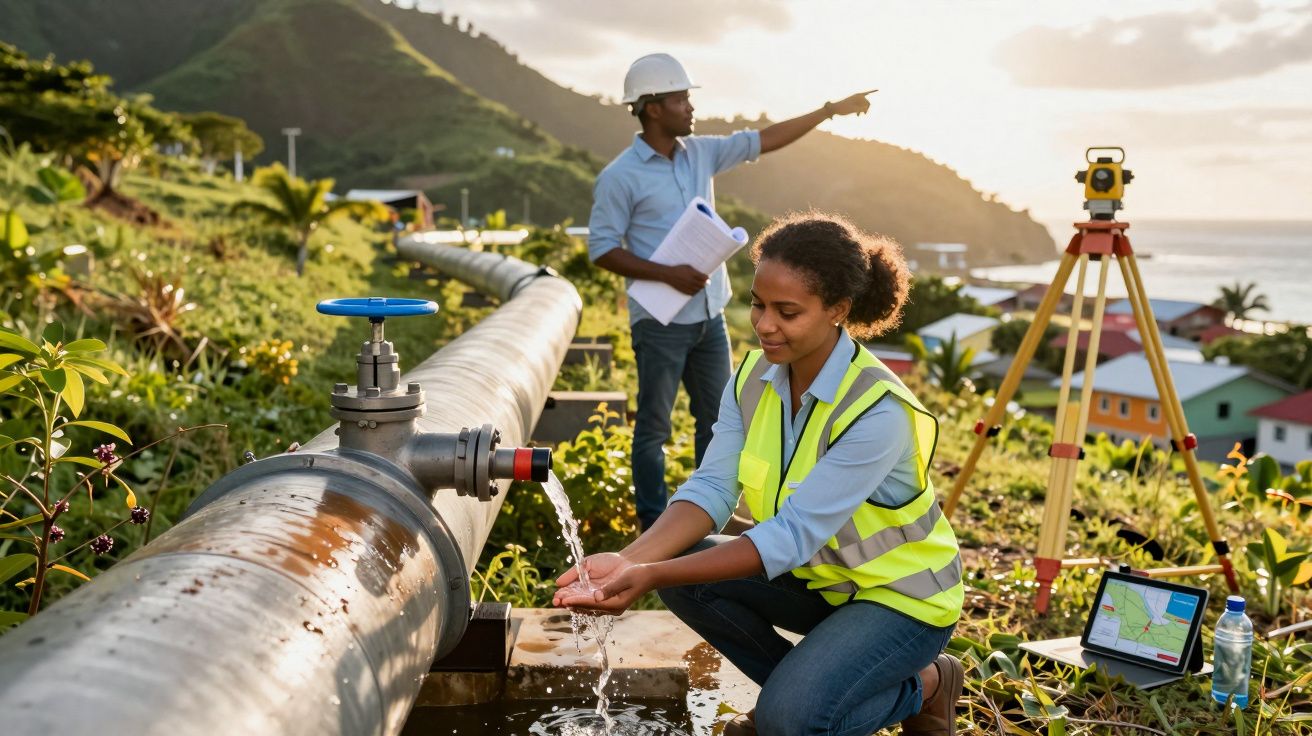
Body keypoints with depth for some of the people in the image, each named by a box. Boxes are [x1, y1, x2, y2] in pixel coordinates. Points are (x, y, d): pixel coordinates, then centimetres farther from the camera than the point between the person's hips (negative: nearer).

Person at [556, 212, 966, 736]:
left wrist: (653, 578, -40)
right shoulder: (754, 376, -10)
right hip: (818, 575, 6)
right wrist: (631, 561, -34)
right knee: (681, 568, -14)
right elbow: (712, 487, -17)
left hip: (901, 594, -6)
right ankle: (800, 686, 6)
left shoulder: (877, 412, -31)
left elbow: (793, 534, -33)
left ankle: (924, 685, 6)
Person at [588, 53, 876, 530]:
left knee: (718, 418, 15)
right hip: (660, 323, -7)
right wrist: (669, 274, -21)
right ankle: (653, 526, 18)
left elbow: (765, 140, 13)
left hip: (710, 316, 7)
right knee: (654, 427, 5)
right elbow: (601, 248, -12)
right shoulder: (620, 177, -12)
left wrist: (831, 111, 13)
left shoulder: (700, 153, 7)